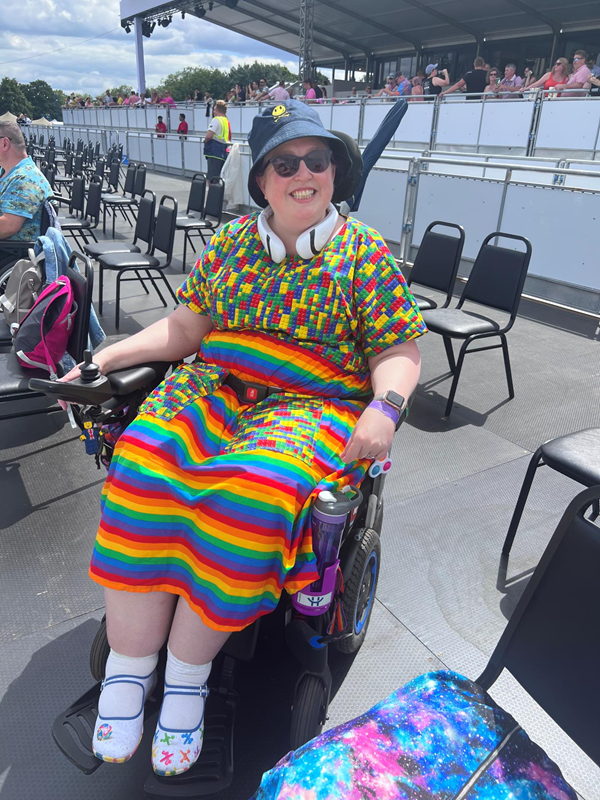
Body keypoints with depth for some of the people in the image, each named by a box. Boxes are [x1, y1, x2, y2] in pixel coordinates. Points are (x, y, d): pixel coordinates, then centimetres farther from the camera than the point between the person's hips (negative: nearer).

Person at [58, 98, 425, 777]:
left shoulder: (365, 253, 6)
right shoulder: (231, 243, 16)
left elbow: (398, 351, 3)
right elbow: (184, 328, 17)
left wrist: (385, 406, -17)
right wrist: (109, 356, 5)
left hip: (313, 405, -3)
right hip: (212, 387, 4)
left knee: (249, 492, -33)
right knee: (142, 466, -24)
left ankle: (188, 670, -7)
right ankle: (129, 670, -8)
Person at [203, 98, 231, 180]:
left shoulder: (216, 120, -8)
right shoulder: (227, 121, 15)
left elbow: (209, 136, -18)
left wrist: (205, 141, 3)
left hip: (214, 152, -8)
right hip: (224, 154, 8)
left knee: (211, 179, -9)